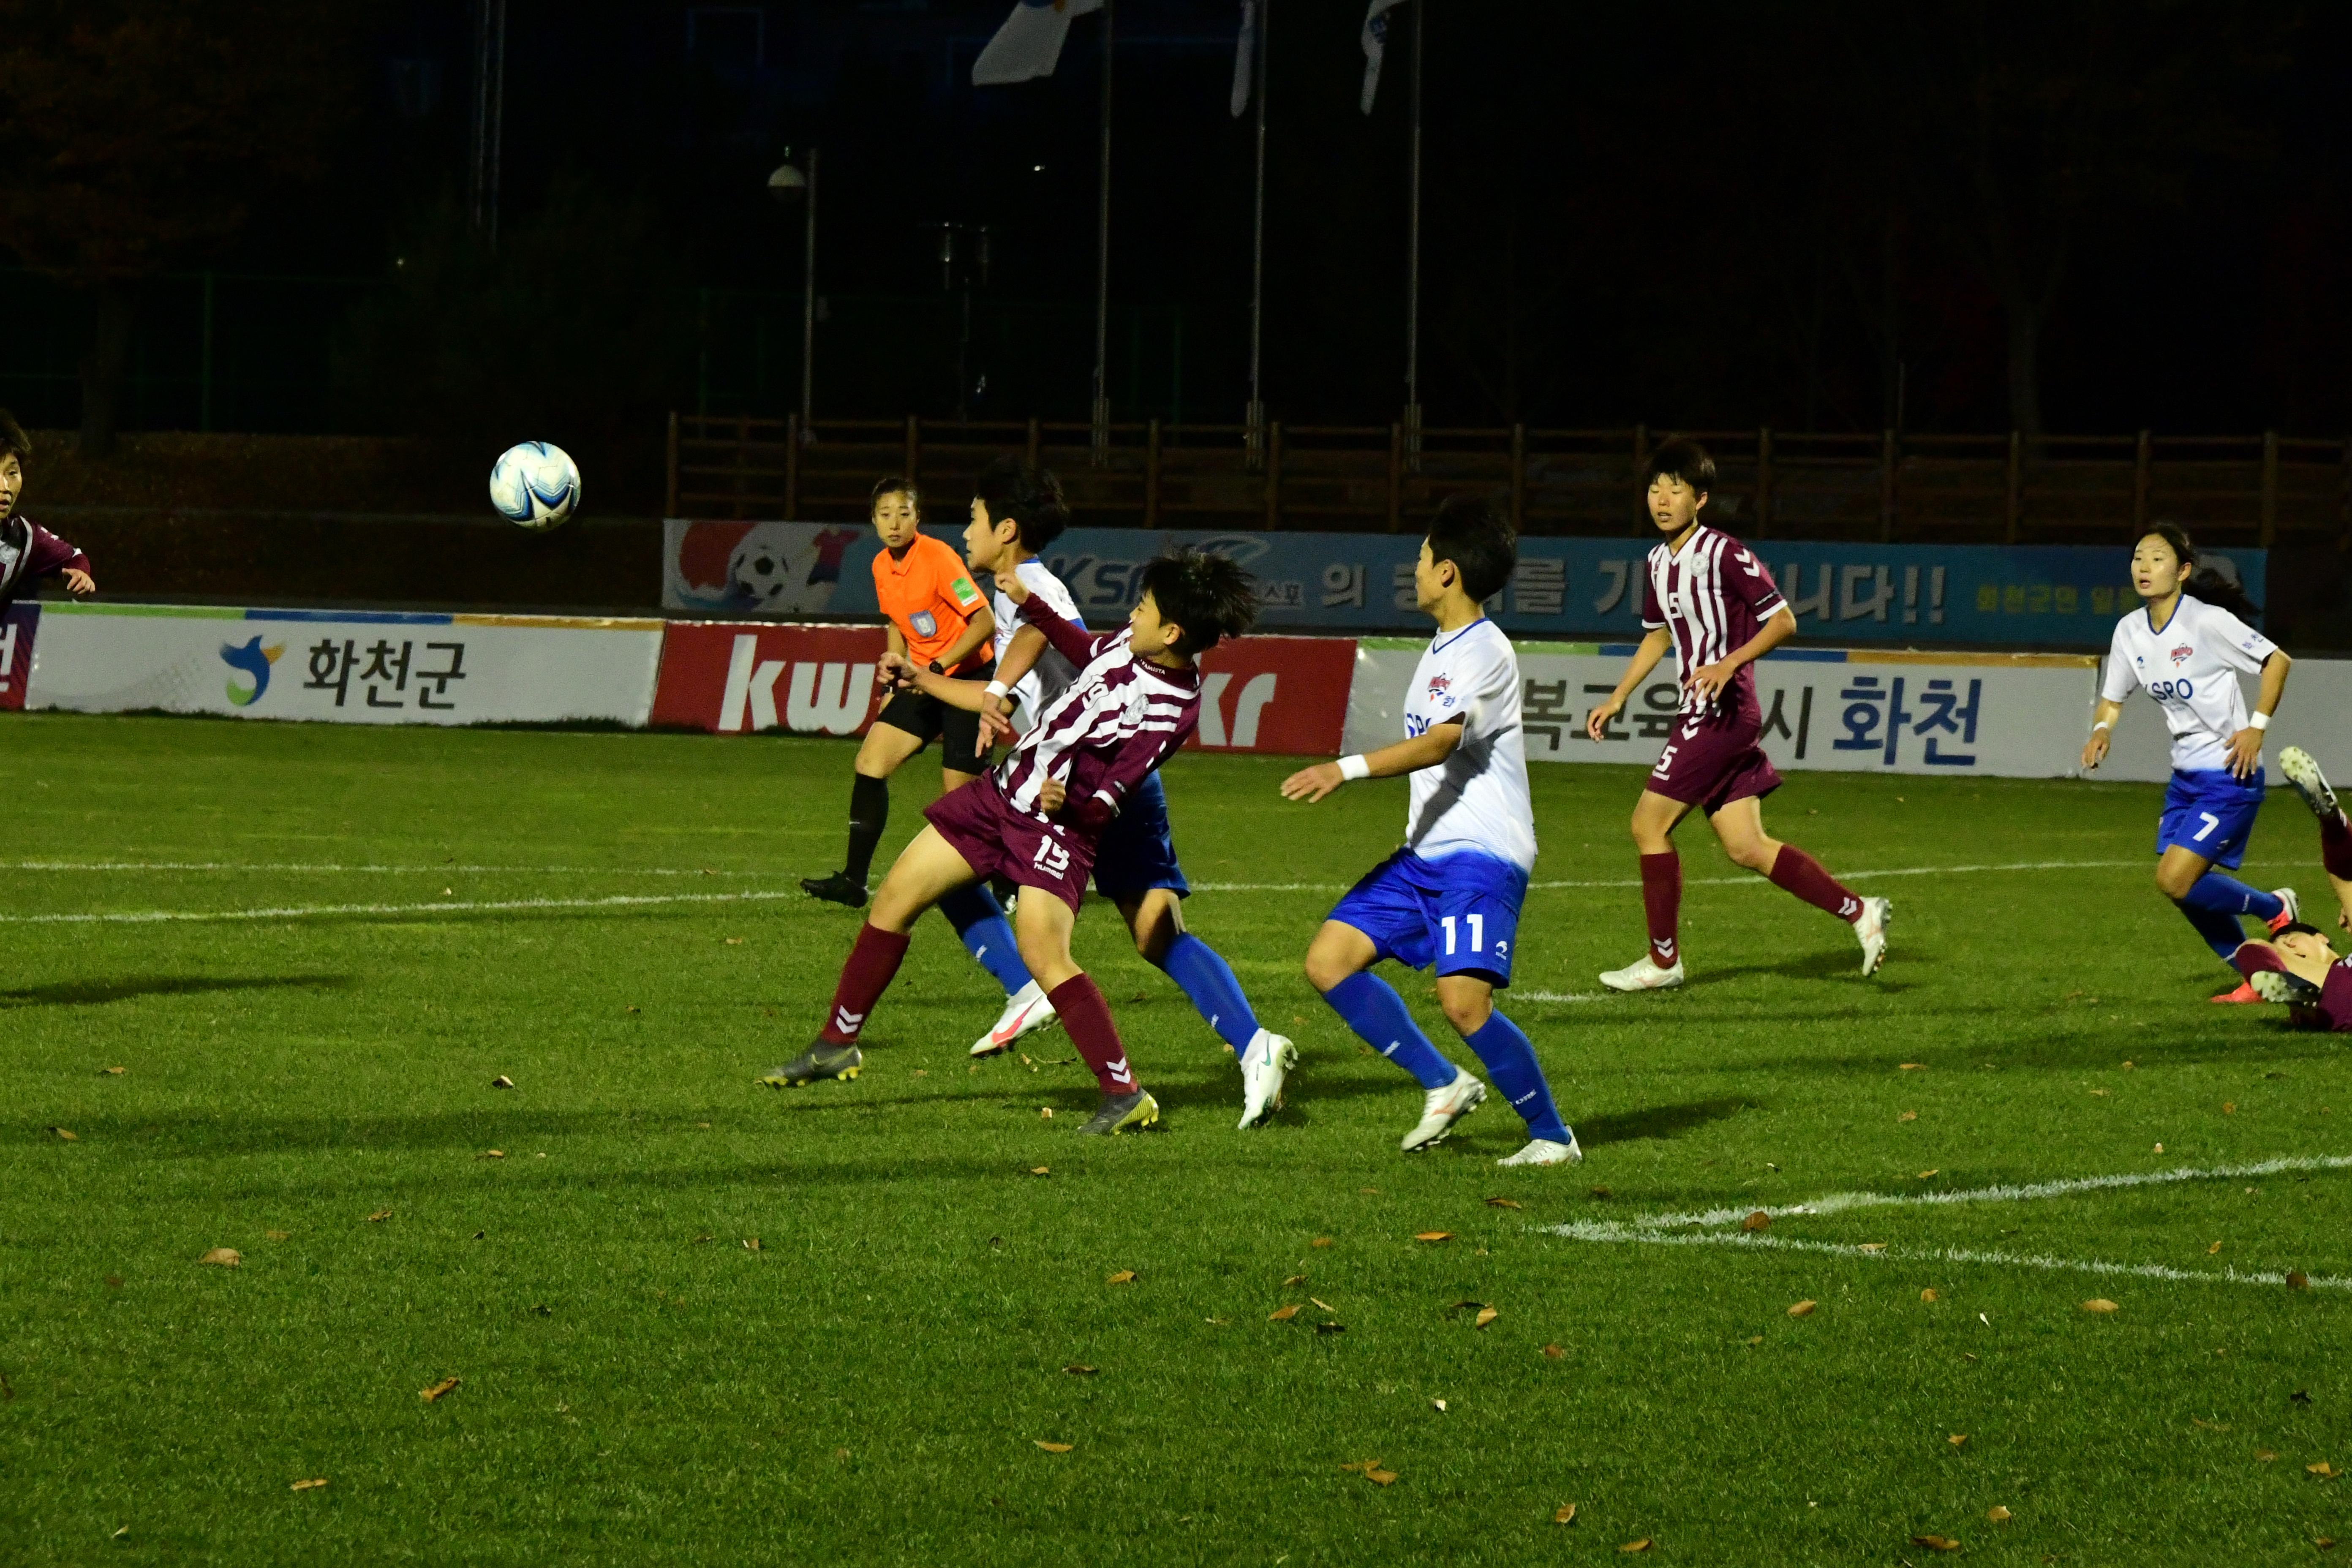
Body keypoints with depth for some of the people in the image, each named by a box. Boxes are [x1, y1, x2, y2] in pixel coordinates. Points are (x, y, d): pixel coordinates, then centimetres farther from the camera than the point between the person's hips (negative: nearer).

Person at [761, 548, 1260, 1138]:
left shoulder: (1173, 708, -23)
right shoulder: (1131, 643, -1)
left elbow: (1106, 802, -24)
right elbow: (1084, 652, 25)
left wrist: (1067, 803, -41)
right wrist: (1028, 602, 29)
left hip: (1059, 825, -9)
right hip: (1002, 790, 9)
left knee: (1044, 954, -25)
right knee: (894, 898, 10)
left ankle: (1125, 1095, -16)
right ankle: (837, 1045, 25)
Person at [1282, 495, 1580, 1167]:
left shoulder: (1485, 651, -13)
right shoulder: (1441, 649, 17)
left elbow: (1441, 741, -27)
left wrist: (1346, 770, -37)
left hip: (1483, 856, -10)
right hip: (1424, 855, 10)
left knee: (1463, 999, -22)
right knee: (1329, 962, 0)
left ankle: (1552, 1135, -5)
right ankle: (1443, 1085, 9)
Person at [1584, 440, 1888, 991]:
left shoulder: (1723, 554, -14)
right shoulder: (1659, 561, 12)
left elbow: (1783, 621, -12)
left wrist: (1729, 663, -23)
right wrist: (1617, 698, 22)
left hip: (1724, 711, -8)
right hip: (1700, 713, 8)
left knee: (1649, 823, -5)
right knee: (1747, 848, 5)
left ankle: (1664, 960, 5)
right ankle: (1859, 912, 12)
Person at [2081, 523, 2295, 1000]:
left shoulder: (2208, 621, -17)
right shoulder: (2130, 631, 3)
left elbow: (2277, 660, -9)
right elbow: (2113, 698, 14)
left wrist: (2257, 727, -15)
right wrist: (2101, 730, -8)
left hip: (2229, 776, -8)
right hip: (2186, 776, 8)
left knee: (2176, 880, -16)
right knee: (2183, 888, 4)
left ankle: (2274, 909, 8)